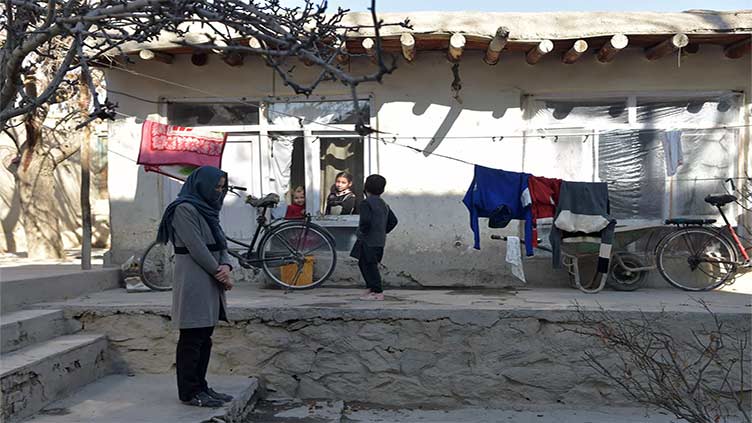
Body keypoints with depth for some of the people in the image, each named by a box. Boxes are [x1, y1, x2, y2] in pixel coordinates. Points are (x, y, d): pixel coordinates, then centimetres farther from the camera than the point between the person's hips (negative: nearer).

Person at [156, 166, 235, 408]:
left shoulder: (206, 209, 18)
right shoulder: (185, 209, -11)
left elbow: (220, 244, 14)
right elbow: (197, 248, -16)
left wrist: (226, 266, -6)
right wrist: (220, 273, -10)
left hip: (209, 283, 9)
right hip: (193, 283, -9)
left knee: (204, 337, 12)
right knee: (192, 338, -3)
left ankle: (200, 386, 19)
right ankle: (189, 392, 4)